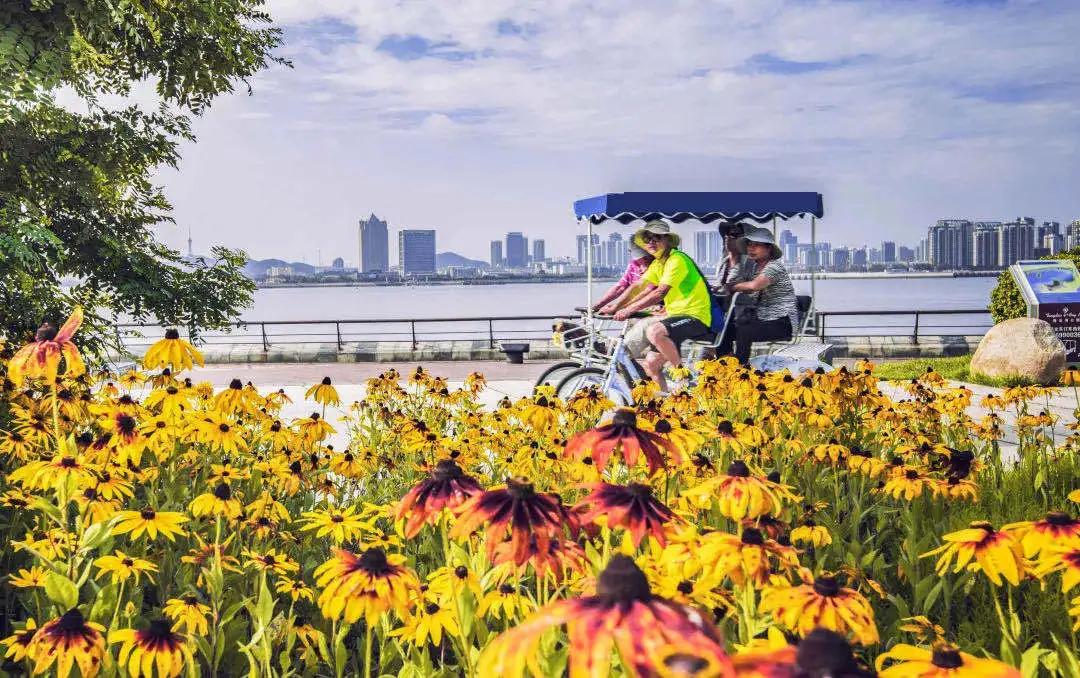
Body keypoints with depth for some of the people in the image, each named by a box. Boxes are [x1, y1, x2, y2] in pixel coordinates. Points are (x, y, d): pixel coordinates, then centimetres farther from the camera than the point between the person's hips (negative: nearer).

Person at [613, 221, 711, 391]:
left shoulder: (677, 259, -15)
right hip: (676, 316, 9)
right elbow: (641, 289, 6)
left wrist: (629, 310, -25)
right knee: (651, 364, 4)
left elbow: (660, 293, -24)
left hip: (695, 317, -9)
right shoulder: (657, 264, 15)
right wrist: (617, 308, -9)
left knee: (654, 331, -33)